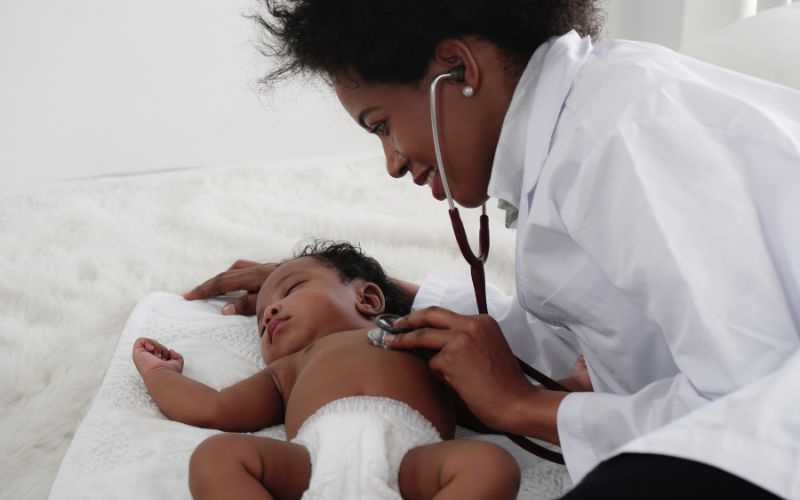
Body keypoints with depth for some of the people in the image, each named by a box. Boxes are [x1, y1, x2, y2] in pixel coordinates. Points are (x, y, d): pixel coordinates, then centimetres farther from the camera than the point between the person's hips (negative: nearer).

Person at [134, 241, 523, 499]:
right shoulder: (289, 368, 41)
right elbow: (214, 409, 34)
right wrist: (159, 373, 45)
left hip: (409, 450, -1)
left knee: (491, 463, -30)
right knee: (215, 454, -21)